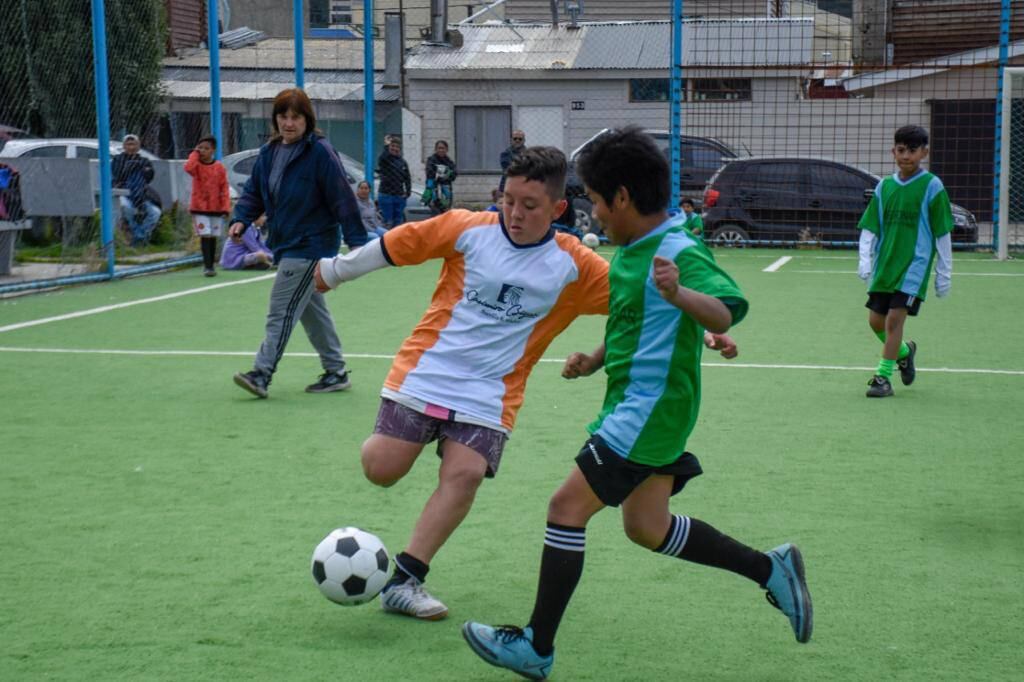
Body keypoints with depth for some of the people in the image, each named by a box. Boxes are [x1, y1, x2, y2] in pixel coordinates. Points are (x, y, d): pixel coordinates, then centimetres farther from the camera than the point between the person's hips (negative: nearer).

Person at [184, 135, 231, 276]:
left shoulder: (220, 167, 1)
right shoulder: (197, 165, -1)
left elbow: (224, 189, 0)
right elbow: (188, 168, -28)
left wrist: (226, 207, -6)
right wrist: (195, 153, -14)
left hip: (216, 208, 2)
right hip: (199, 208, -2)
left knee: (213, 237, 9)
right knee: (205, 236, -9)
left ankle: (210, 265, 19)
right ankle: (207, 266, -8)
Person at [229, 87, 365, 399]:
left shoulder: (320, 152, -15)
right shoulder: (269, 153, 7)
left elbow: (342, 198, -17)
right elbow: (254, 192, 13)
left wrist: (357, 241, -19)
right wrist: (240, 219, -6)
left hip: (310, 245, -8)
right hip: (285, 244, 8)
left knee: (281, 311, -8)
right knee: (312, 310, 15)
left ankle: (261, 373, -4)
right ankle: (336, 372, 24)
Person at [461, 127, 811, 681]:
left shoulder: (679, 253, -20)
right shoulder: (633, 250, 10)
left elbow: (725, 313, -34)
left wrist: (679, 292, -53)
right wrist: (596, 359, 11)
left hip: (649, 409, -10)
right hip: (635, 403, 10)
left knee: (567, 507, -9)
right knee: (648, 528, 18)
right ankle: (770, 569, 27)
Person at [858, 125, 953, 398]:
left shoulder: (932, 186, -5)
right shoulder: (884, 186, 7)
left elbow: (942, 233, -2)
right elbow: (869, 228, 10)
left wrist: (944, 273, -2)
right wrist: (865, 260, -4)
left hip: (915, 264, -5)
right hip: (885, 263, 5)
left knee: (895, 317, -14)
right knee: (876, 320, 7)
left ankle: (883, 377, -6)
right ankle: (904, 352, 35)